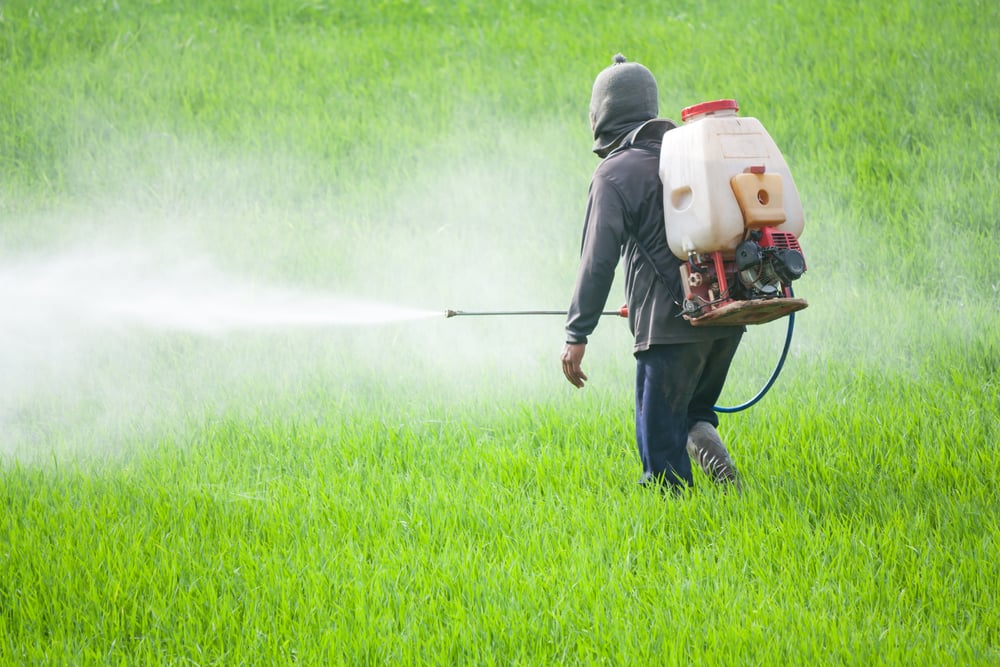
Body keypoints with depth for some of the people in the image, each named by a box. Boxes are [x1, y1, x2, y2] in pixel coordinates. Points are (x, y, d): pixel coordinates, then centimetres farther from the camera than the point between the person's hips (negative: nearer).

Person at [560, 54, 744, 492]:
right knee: (693, 409, 21)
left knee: (660, 439, 0)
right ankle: (703, 437, -6)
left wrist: (577, 334, -12)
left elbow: (598, 260, -12)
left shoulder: (614, 172, -5)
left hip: (670, 324, -6)